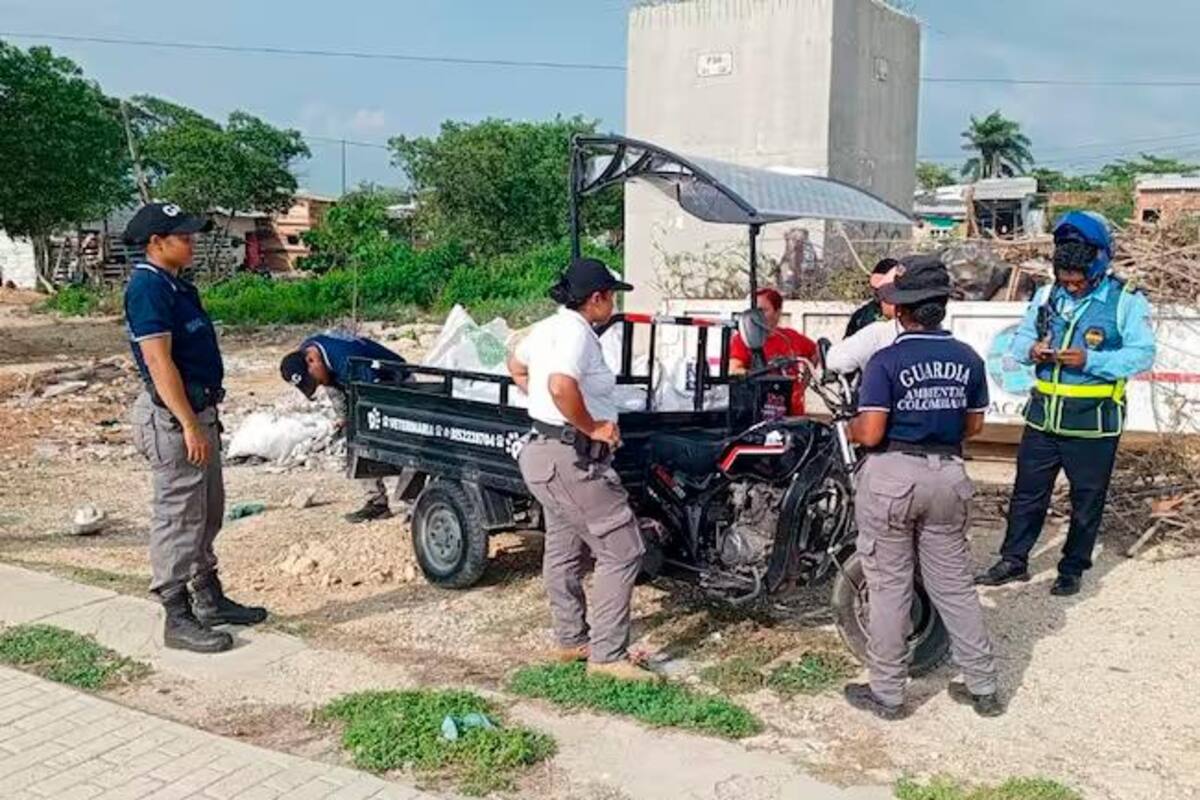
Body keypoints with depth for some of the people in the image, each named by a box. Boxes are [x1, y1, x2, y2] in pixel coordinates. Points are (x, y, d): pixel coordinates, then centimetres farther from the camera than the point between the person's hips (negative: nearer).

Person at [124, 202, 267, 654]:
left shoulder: (176, 286, 14)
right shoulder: (148, 288, -16)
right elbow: (159, 362, -23)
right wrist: (189, 425, -25)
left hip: (198, 413, 10)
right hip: (173, 419, -10)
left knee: (207, 514, 17)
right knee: (179, 518, -4)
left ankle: (210, 599, 29)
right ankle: (178, 619, 5)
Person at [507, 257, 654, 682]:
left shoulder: (548, 327, 12)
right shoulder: (576, 331, -18)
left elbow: (516, 367, 29)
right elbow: (561, 386, -35)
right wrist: (592, 427, -23)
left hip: (546, 451, 11)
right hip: (573, 459, -11)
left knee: (564, 550, 19)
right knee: (622, 551, -7)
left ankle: (572, 640, 31)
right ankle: (607, 655, -4)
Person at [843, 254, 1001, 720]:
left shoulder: (887, 361, -14)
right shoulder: (968, 359, 2)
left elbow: (870, 433, -18)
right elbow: (974, 425, 9)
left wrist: (851, 429, 4)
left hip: (892, 476, -5)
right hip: (948, 475, 5)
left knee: (889, 587, 6)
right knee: (955, 584, 15)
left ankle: (886, 694, 16)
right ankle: (983, 687, 24)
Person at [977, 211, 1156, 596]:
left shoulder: (1126, 301, -10)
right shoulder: (1047, 295, 4)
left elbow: (1142, 355, -17)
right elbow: (1020, 338, 11)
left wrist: (1089, 360, -27)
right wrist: (1031, 351, -13)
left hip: (1093, 422, -4)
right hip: (1043, 415, 4)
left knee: (1087, 499, 11)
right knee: (1028, 491, 12)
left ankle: (1073, 569, 26)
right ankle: (1014, 561, 25)